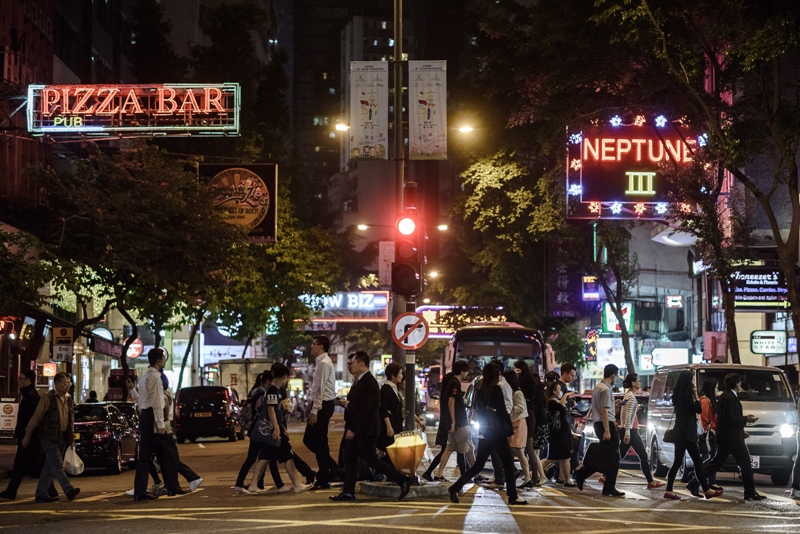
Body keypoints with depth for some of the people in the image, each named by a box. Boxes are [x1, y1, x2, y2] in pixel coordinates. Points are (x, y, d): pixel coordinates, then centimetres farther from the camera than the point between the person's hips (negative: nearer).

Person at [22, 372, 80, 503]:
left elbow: (71, 420, 19)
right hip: (50, 438, -7)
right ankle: (69, 490, -20)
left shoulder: (68, 399, 13)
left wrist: (72, 438, 15)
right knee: (58, 466, -12)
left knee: (50, 467, 9)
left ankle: (41, 494, 12)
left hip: (62, 438, 7)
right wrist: (27, 435, -4)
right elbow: (36, 417, -5)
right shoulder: (48, 399, -8)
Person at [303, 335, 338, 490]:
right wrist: (315, 409, 17)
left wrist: (314, 411, -20)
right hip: (323, 405, 10)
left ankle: (323, 480, 4)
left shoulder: (323, 363, -15)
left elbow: (321, 389, -19)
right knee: (309, 439, 13)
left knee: (319, 442, -2)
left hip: (322, 405, -10)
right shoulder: (322, 362, 15)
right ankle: (331, 466, 18)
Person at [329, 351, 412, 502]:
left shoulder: (368, 382, -20)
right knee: (349, 457, 10)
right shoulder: (360, 381, 12)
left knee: (371, 460, -6)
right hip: (358, 429, 10)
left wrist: (353, 429, -23)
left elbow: (364, 409, -24)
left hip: (365, 430, -10)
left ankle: (402, 480, -1)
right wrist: (346, 404, 17)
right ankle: (348, 491, 14)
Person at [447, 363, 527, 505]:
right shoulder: (496, 390, -11)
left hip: (484, 434, 7)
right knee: (509, 465, 1)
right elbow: (503, 412, -12)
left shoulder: (480, 391, 9)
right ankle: (513, 497, 1)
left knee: (478, 465, 11)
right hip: (498, 433, -7)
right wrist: (510, 428, -4)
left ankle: (455, 488, 3)